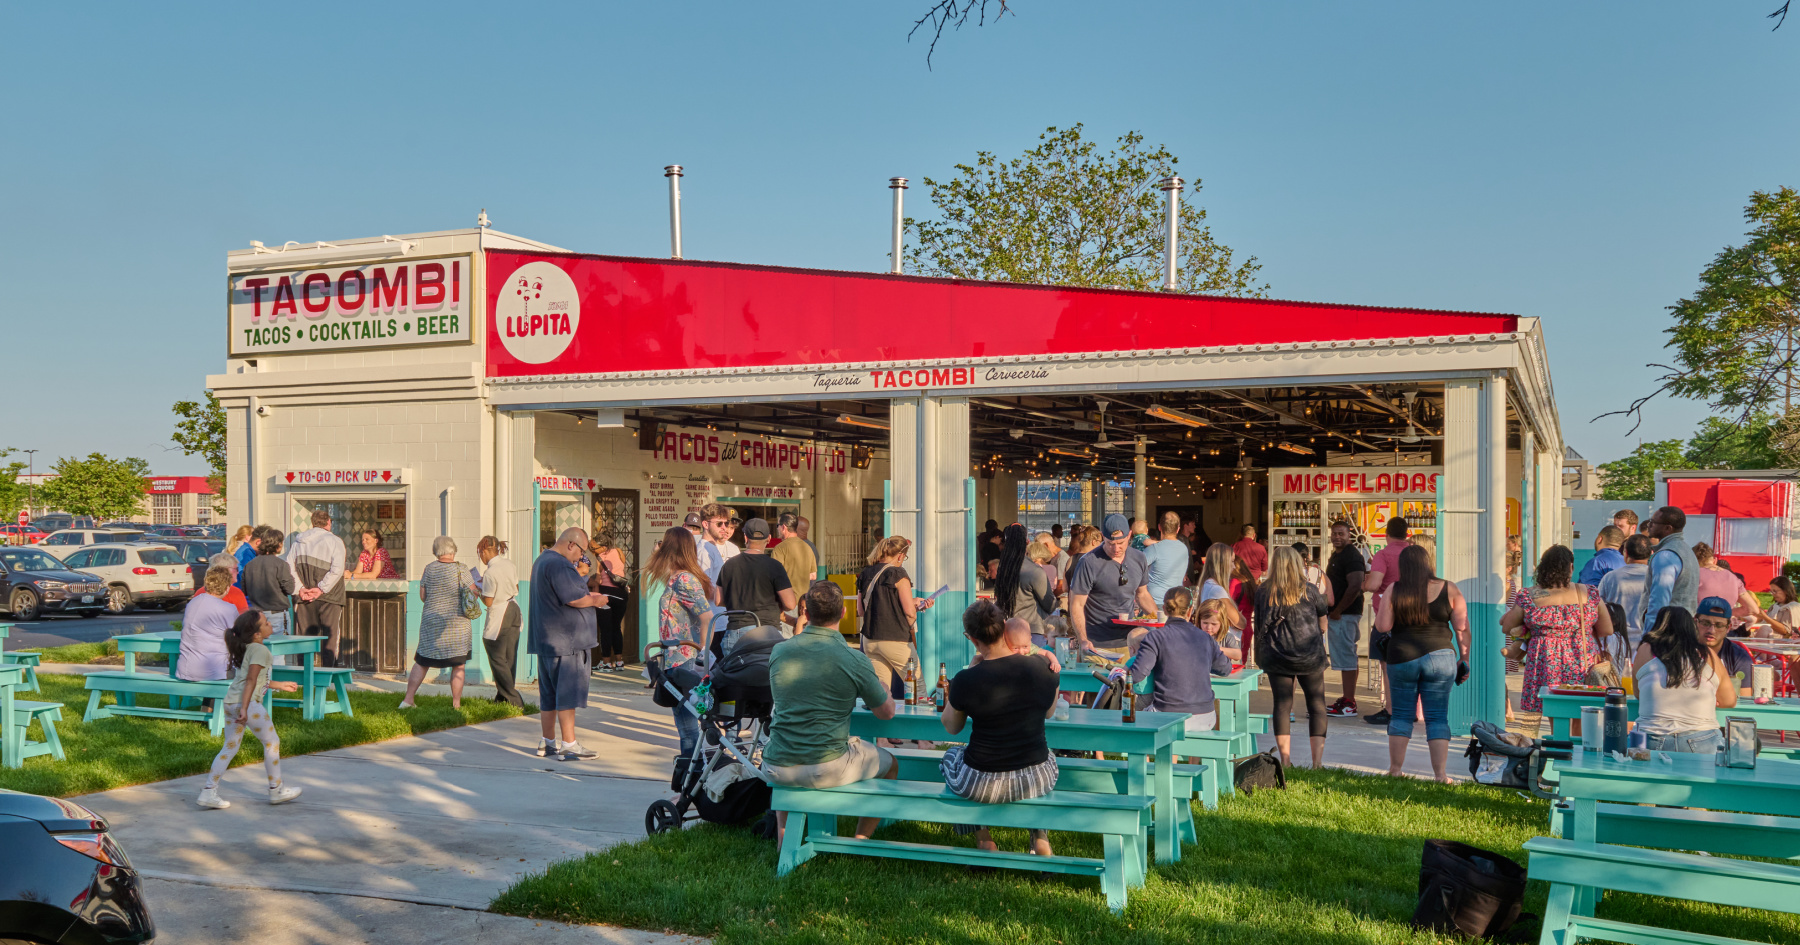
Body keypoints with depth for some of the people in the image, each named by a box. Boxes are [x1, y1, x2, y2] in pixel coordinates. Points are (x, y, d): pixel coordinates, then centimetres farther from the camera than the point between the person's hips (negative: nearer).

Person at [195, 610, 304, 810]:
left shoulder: (246, 649, 19)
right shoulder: (260, 650, -10)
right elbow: (251, 681, -19)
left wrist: (280, 686, 39)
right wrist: (244, 709, -26)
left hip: (230, 702, 9)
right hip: (247, 702, -9)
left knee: (230, 747, 13)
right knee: (272, 742, 4)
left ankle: (208, 791, 8)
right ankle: (276, 790, 13)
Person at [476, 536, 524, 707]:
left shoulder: (490, 572, -21)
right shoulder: (510, 564, 2)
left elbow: (488, 602, -18)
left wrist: (478, 592, 1)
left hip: (499, 615, -8)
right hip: (514, 610, 8)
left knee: (497, 659, 3)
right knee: (510, 657, 14)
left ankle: (513, 699, 2)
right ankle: (504, 696, 24)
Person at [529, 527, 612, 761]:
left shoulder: (542, 560, 18)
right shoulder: (559, 565, -17)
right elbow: (574, 599, -22)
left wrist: (587, 595, 19)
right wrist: (595, 601, -5)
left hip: (546, 639, 11)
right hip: (566, 640, -11)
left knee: (549, 693, 14)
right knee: (568, 692, -6)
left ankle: (548, 743, 21)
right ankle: (568, 745, -3)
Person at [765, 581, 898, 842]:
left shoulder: (779, 651, 0)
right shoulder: (855, 661, -10)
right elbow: (886, 713, 4)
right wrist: (878, 684, 26)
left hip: (776, 770, 4)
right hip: (828, 770, -4)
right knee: (889, 764, 24)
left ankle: (783, 831, 32)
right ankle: (861, 839, 23)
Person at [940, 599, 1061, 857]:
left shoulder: (966, 681, -17)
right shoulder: (1044, 670, -8)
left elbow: (951, 727, 4)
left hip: (982, 786, -2)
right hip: (1038, 781, 3)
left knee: (952, 753, 33)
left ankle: (983, 840, 30)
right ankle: (1041, 839, 30)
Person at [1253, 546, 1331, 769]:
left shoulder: (1263, 592, -3)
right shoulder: (1309, 591, -4)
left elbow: (1260, 624, 7)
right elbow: (1323, 623, 8)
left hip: (1275, 656, 1)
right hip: (1309, 657, -1)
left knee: (1282, 704, 7)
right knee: (1317, 704, 7)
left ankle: (1285, 759, 7)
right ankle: (1317, 760, 1)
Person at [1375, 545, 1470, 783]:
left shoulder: (1393, 592, -1)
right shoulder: (1449, 590, 0)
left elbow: (1382, 626, -4)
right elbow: (1462, 629, 0)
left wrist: (1380, 608, 14)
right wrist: (1464, 659, 8)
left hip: (1401, 657, 0)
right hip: (1440, 656, 0)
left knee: (1401, 714, 11)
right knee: (1437, 717, 5)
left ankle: (1395, 770, 14)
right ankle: (1441, 775, 2)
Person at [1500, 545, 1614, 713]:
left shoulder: (1528, 597, -6)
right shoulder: (1589, 594, -3)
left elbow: (1506, 627, 7)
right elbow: (1607, 630, 7)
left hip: (1545, 669, -1)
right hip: (1584, 669, 1)